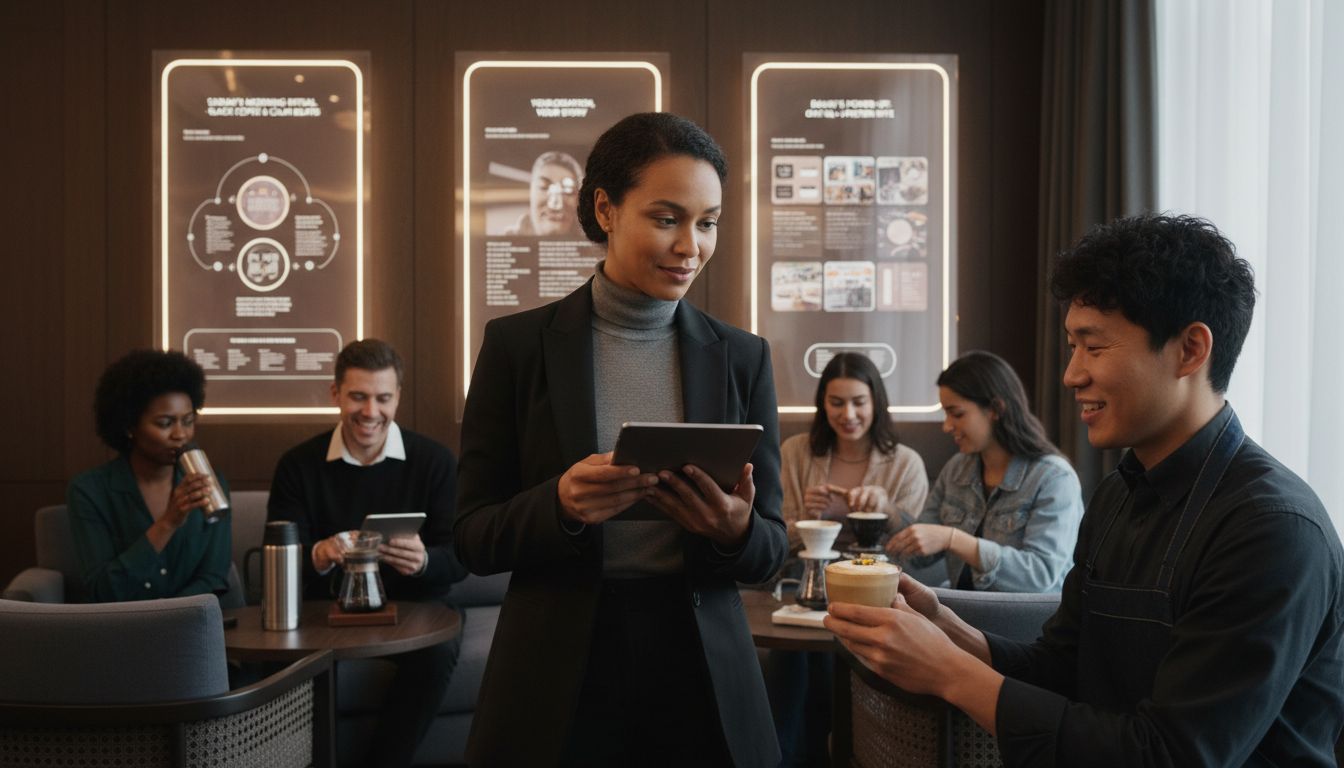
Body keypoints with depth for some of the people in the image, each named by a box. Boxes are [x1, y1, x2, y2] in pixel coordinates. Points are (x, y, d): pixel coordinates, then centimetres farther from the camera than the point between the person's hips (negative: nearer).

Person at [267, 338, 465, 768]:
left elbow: (460, 558, -9)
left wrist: (424, 562, -34)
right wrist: (318, 556, -34)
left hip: (413, 605, -1)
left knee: (438, 650, -32)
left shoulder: (435, 461, -4)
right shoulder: (298, 465, -1)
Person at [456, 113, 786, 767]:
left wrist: (735, 529, -20)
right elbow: (473, 539, -4)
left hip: (703, 678, 2)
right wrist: (560, 504, -23)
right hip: (557, 681, -1)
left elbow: (770, 550, 3)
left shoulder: (742, 358, 0)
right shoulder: (518, 344, -5)